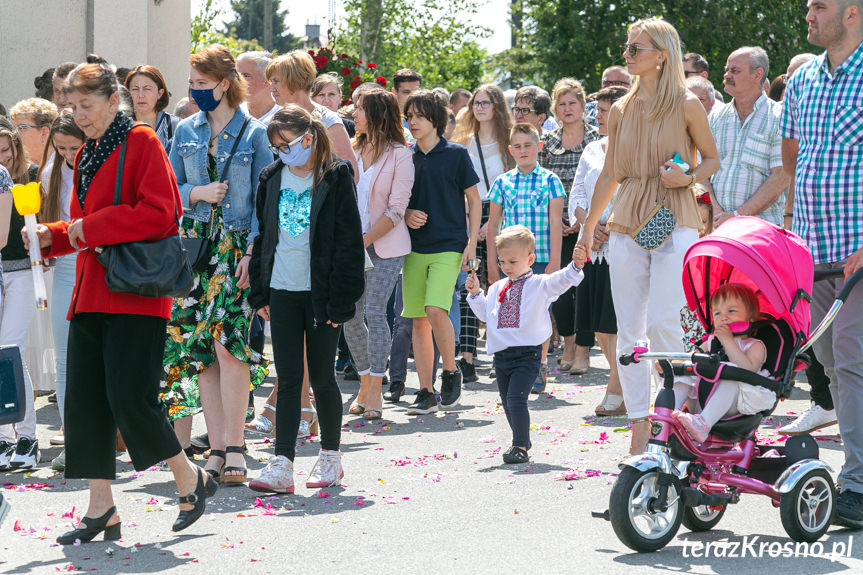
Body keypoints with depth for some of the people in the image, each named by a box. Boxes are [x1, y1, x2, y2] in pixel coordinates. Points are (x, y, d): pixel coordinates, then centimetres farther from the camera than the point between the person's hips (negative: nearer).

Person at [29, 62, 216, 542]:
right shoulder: (87, 155, 18)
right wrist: (53, 237, 6)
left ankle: (191, 480, 9)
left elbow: (157, 213, -16)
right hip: (91, 295, 8)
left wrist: (90, 228, -14)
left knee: (129, 397, -11)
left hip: (135, 294, -8)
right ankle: (102, 510, 7)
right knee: (85, 400, 3)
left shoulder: (142, 142, -6)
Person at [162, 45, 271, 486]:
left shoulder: (254, 133, 0)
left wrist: (253, 250, -11)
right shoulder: (186, 132, 11)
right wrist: (198, 193, -6)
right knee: (198, 348, -1)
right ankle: (217, 449, 5)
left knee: (229, 343, -15)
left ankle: (233, 448, -10)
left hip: (238, 247, -4)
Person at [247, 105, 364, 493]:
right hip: (282, 290, 4)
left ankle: (330, 457, 20)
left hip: (320, 292, -4)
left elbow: (349, 242, -6)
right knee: (288, 378, 0)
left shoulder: (335, 178, -5)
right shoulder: (272, 178, 9)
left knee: (321, 377, 4)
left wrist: (341, 299, -11)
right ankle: (282, 465, -5)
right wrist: (260, 293, 10)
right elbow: (262, 236, 15)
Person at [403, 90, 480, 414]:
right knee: (418, 320, 2)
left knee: (436, 310, -20)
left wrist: (471, 242, -4)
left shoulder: (455, 154, 0)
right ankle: (426, 392, 8)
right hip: (415, 247, 4)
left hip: (448, 246, -4)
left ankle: (451, 372, 2)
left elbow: (474, 200, 3)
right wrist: (406, 215, -4)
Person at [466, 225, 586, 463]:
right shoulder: (497, 288, 15)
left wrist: (575, 266, -31)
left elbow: (560, 281, -15)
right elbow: (485, 314, 23)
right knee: (507, 402, 13)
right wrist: (475, 294, 10)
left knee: (516, 398, -16)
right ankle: (522, 442, 30)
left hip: (526, 352, -6)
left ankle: (521, 446, -7)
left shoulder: (539, 284, -1)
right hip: (501, 353, 6)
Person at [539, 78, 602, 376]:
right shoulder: (547, 142, 9)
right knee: (560, 289, 0)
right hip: (557, 228, 3)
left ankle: (582, 351, 2)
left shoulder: (597, 139, 1)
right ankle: (568, 343, 19)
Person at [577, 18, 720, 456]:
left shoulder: (686, 105, -1)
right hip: (627, 222, 5)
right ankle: (639, 430, 6)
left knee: (662, 324, -15)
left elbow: (712, 159, 8)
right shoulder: (621, 110, 12)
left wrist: (688, 177, -12)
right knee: (628, 331, 1)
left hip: (673, 220, -5)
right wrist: (588, 226, 20)